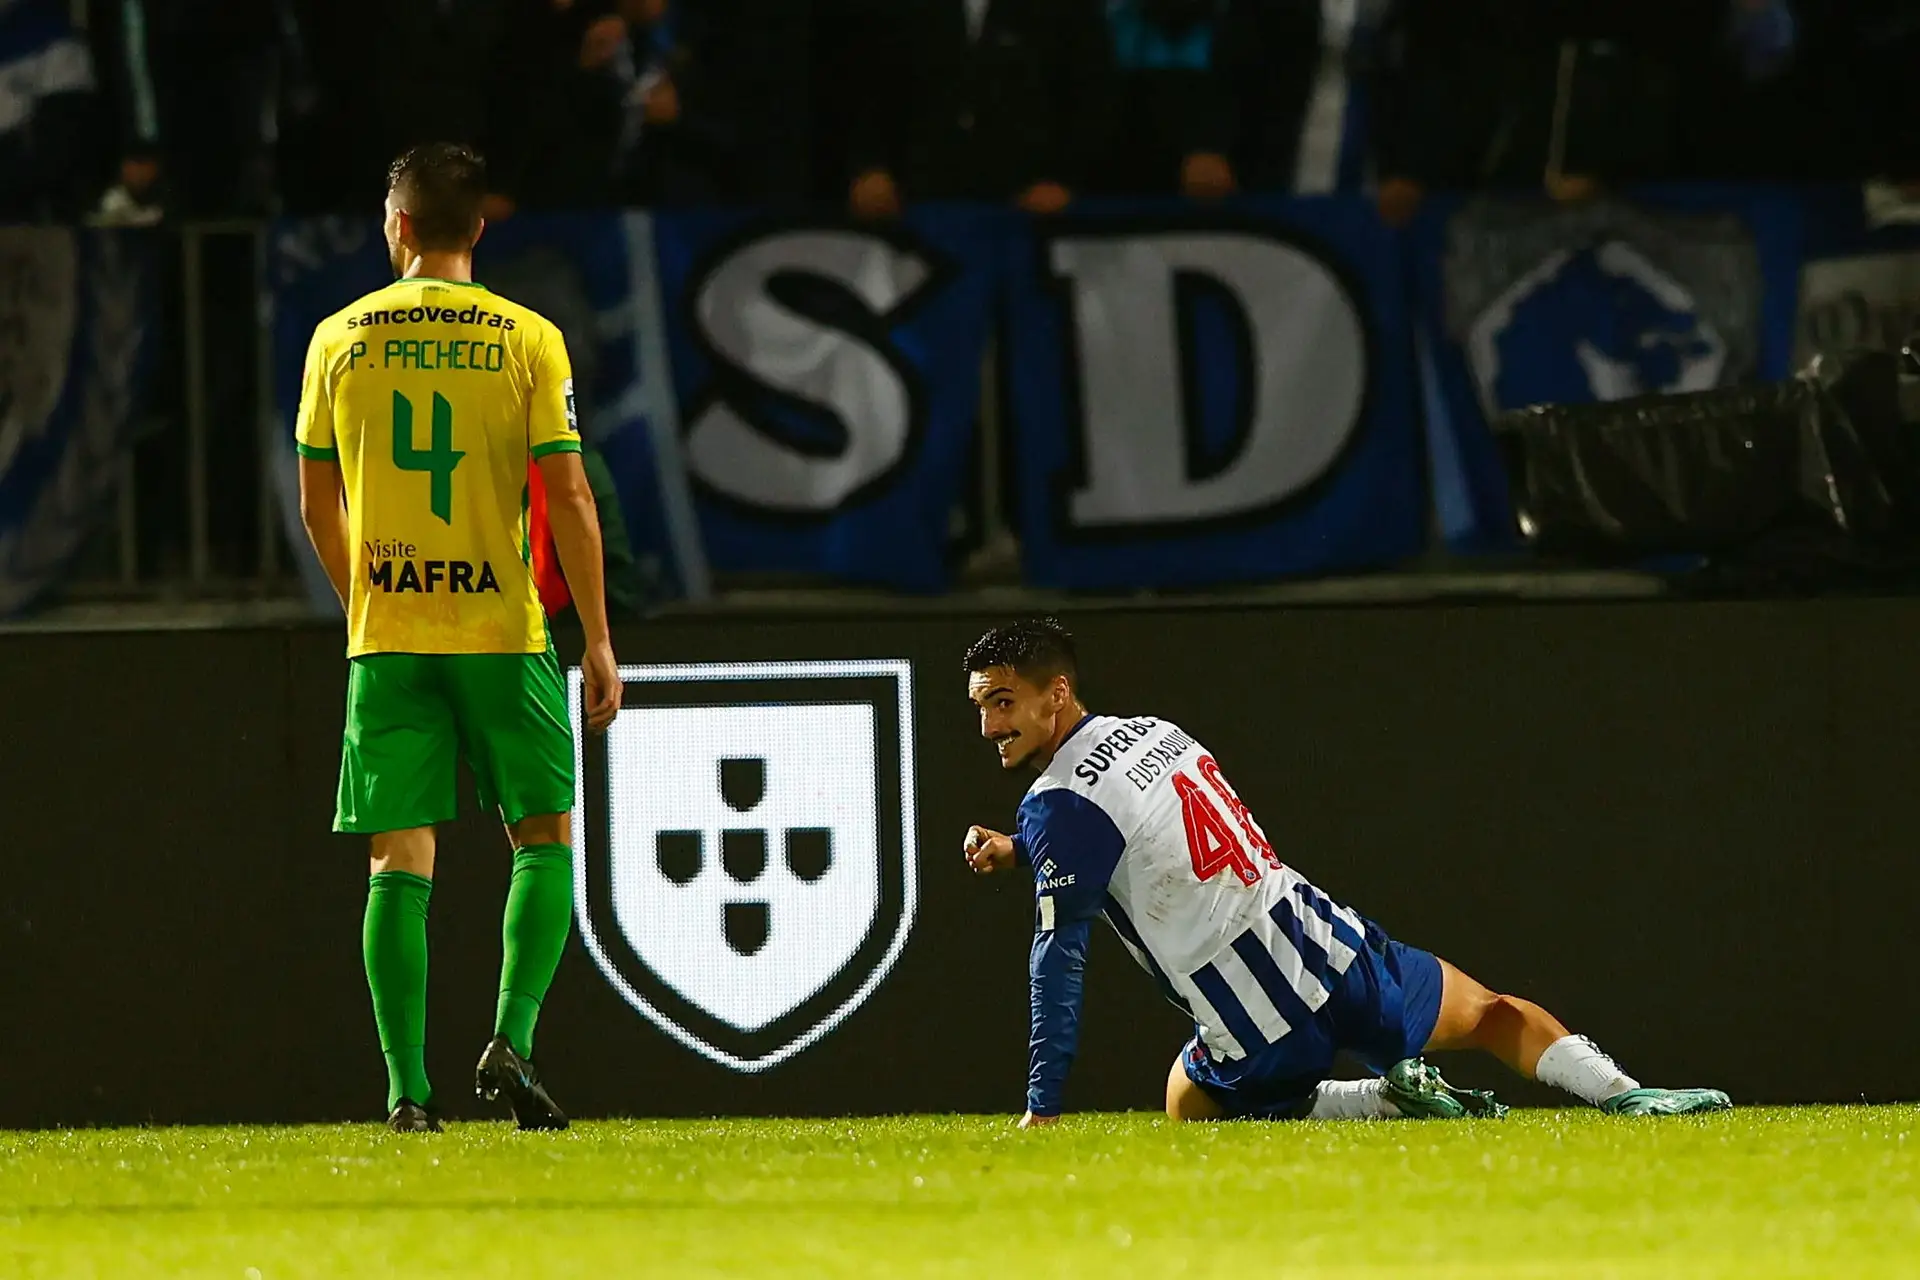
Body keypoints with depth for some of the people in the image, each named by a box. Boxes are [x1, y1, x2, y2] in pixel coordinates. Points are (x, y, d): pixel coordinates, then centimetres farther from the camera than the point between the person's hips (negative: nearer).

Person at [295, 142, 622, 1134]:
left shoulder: (340, 339, 3)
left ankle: (407, 1088, -3)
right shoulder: (527, 339, -3)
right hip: (501, 629, -2)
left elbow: (317, 506, 9)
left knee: (400, 861, 2)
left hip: (384, 635, 2)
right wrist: (598, 640, 1)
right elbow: (568, 499, -6)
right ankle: (511, 1041, -7)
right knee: (544, 837, 10)